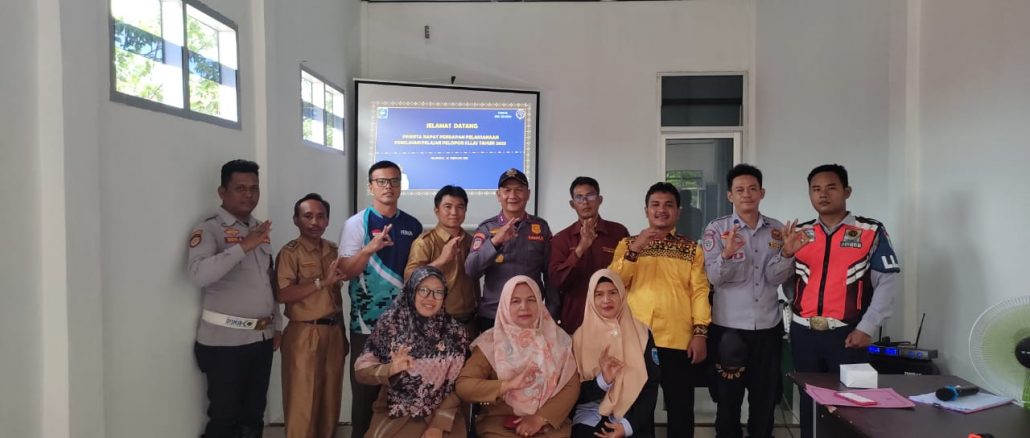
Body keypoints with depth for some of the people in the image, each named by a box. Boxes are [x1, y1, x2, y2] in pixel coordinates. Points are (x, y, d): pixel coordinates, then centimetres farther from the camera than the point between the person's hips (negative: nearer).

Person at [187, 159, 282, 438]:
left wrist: (276, 325, 16)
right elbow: (199, 274, -26)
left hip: (261, 338, 6)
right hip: (225, 340, -6)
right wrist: (243, 246, -27)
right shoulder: (209, 230, -8)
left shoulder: (260, 229, 12)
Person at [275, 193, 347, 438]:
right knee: (302, 400, 0)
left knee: (331, 397, 12)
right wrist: (321, 282, -21)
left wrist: (342, 332, 15)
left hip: (333, 331, 6)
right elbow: (282, 294, -18)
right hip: (304, 333, -6)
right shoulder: (290, 252, -7)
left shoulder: (333, 251, 11)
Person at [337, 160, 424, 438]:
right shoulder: (356, 224, -2)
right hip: (368, 321, -3)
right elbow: (346, 271, -10)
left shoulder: (413, 226, 7)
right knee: (365, 388, 7)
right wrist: (369, 249, -26)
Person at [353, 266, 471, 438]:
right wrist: (391, 369, -20)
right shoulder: (389, 324, -2)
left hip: (442, 416, 0)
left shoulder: (455, 332, -2)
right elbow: (362, 369, -2)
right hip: (395, 414, 0)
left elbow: (458, 385, -2)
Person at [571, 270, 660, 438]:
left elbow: (651, 386, 1)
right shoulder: (581, 337, 3)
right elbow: (574, 392, 2)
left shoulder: (642, 333, 4)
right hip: (590, 416, 0)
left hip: (633, 419, 0)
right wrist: (602, 381, -17)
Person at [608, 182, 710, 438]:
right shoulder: (628, 244, 11)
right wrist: (634, 250, -13)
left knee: (680, 408, 6)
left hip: (679, 340, 0)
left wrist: (700, 332, -9)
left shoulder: (691, 249, 11)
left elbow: (700, 291, 2)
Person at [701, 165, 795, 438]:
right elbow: (714, 278, -12)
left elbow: (776, 278, -4)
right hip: (728, 326, -2)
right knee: (728, 397, 7)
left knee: (766, 396, 12)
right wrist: (727, 253, -31)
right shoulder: (716, 229, -4)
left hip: (768, 325, 3)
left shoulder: (777, 229, 3)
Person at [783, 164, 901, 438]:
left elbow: (887, 283, -4)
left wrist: (866, 328, -10)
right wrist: (787, 255, -10)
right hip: (804, 333, 3)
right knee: (809, 402, 14)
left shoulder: (871, 233, -1)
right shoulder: (799, 235, 9)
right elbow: (788, 282, 9)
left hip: (848, 334, -3)